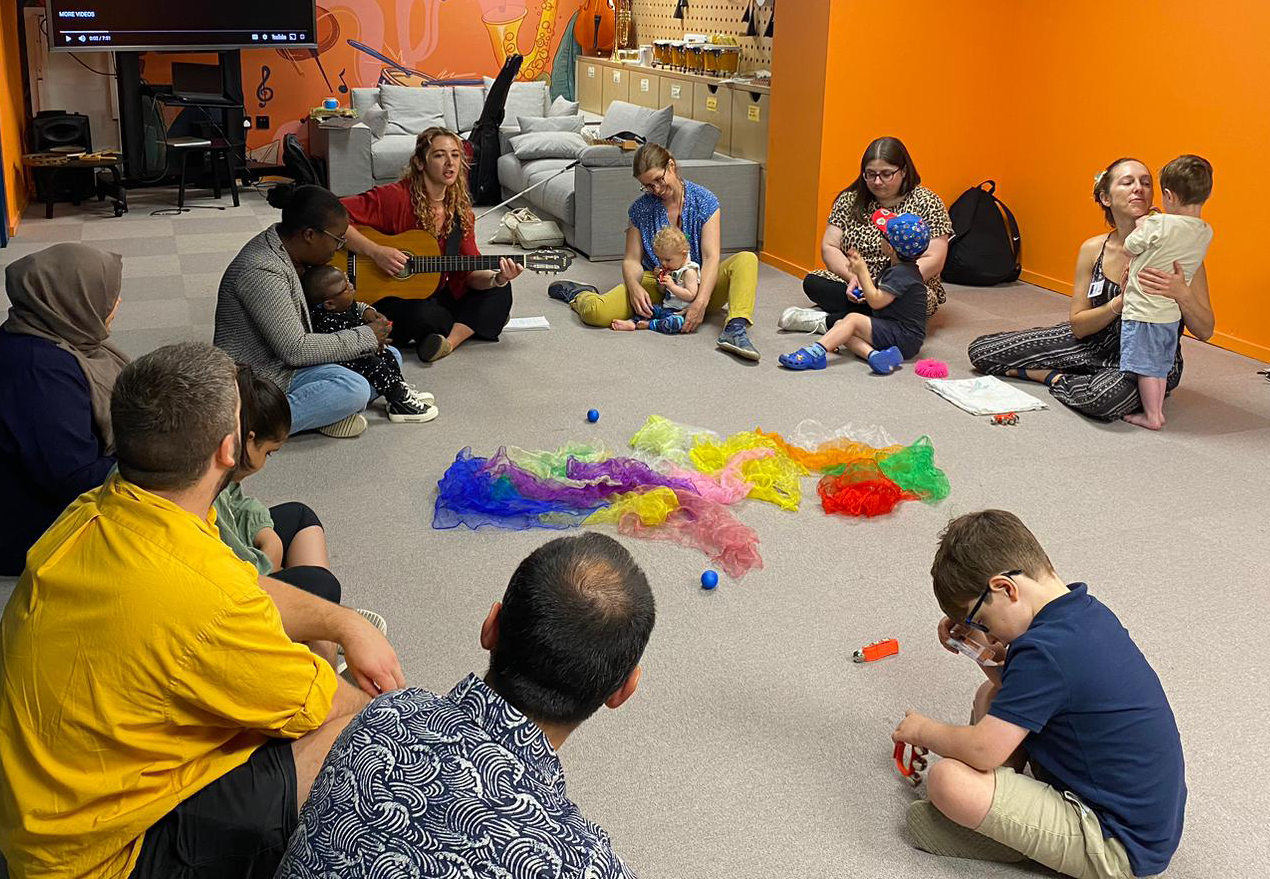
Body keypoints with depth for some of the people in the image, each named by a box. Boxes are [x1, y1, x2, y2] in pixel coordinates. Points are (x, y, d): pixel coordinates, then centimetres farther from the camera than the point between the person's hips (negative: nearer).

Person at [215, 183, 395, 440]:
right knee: (354, 389, -31)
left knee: (389, 358, 4)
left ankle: (327, 409, -10)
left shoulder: (285, 248, 4)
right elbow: (295, 350, -26)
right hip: (256, 382, -10)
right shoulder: (261, 272, -26)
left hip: (284, 361, 10)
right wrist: (366, 337, -18)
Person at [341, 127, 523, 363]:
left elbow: (471, 274, -2)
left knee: (500, 292, -5)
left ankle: (450, 340, -24)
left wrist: (497, 279, -23)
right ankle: (476, 322, -4)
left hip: (436, 295, 7)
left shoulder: (460, 211, 2)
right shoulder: (395, 197, -17)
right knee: (421, 314, -37)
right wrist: (375, 252, -31)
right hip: (386, 297, -6)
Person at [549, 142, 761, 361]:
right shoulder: (641, 209, 0)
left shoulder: (704, 201, -6)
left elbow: (711, 257, -14)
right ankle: (578, 294, 12)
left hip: (697, 285, 0)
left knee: (747, 259, -27)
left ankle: (736, 327, -47)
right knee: (596, 312, -26)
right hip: (654, 283, 0)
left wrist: (701, 302, -30)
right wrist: (634, 287, -26)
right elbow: (632, 260, -1)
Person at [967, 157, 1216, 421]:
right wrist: (1120, 301, -22)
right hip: (1097, 343, 4)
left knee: (1105, 395, -42)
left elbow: (1204, 331, -12)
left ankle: (1054, 379, -10)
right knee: (981, 350, -2)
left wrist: (1181, 293, -33)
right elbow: (1078, 326, -4)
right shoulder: (1093, 250, -5)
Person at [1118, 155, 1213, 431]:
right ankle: (1157, 411, 28)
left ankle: (1151, 417, 10)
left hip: (1143, 312, -7)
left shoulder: (1158, 225, -21)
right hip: (1172, 313, 7)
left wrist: (1140, 226, 9)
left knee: (1145, 366, 4)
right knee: (1159, 366, 19)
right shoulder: (1206, 233, -1)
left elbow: (1130, 247, -7)